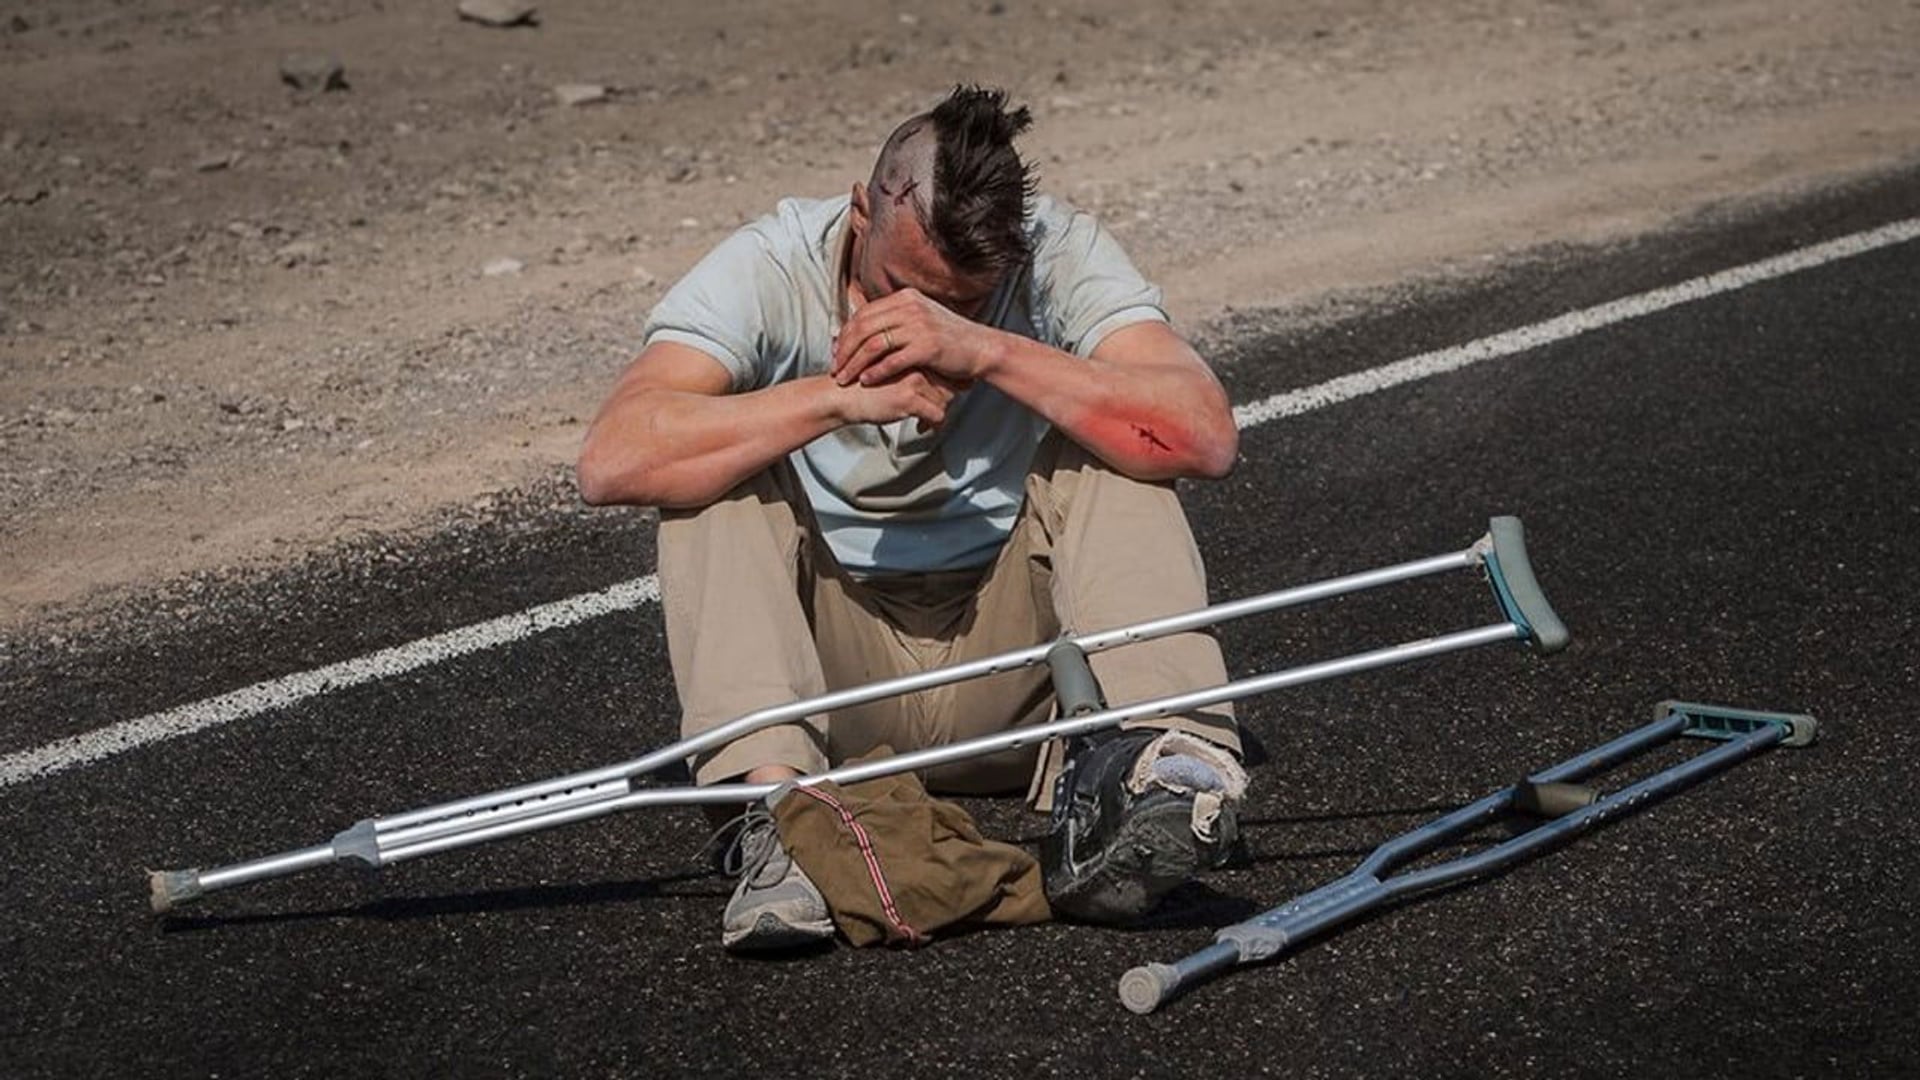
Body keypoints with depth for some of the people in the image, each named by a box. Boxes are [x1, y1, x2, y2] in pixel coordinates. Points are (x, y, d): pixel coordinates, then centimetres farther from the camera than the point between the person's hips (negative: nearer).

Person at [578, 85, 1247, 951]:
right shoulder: (772, 267, -14)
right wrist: (838, 396, -34)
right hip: (829, 669, 0)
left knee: (1106, 442, -20)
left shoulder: (1060, 256, -12)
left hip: (1006, 663, 1)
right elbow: (612, 458, -29)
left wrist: (989, 351, -35)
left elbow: (1206, 435, -28)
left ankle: (1142, 763, -37)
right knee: (718, 466, -23)